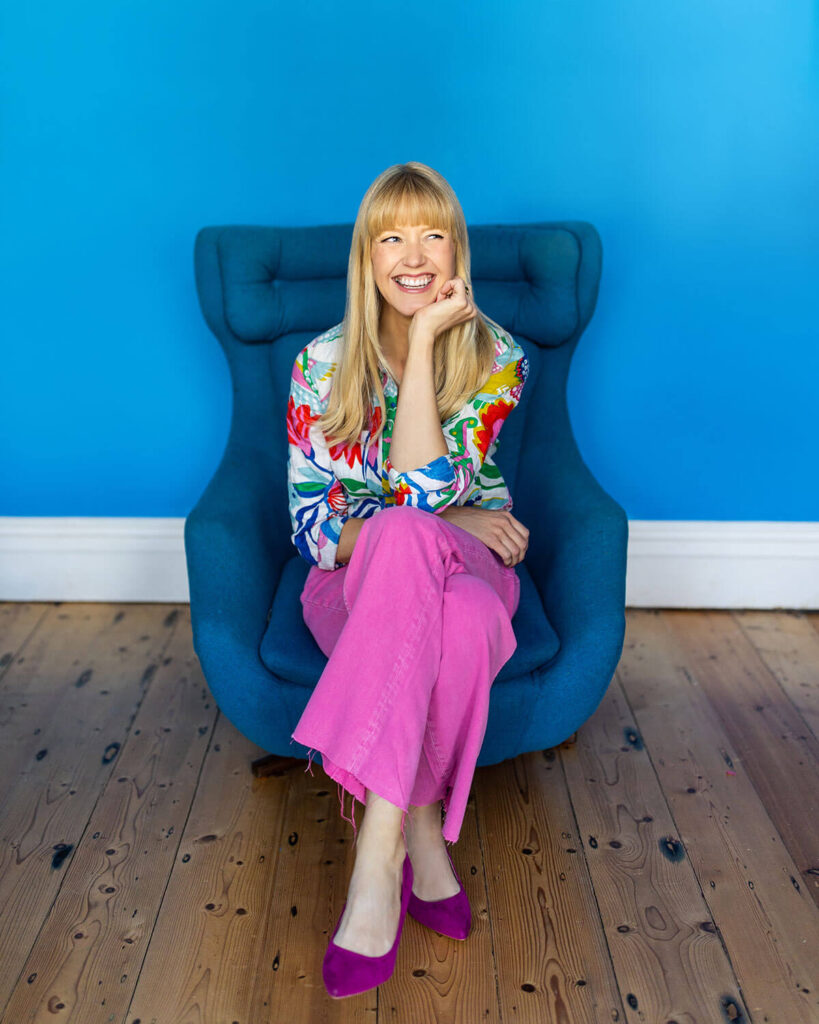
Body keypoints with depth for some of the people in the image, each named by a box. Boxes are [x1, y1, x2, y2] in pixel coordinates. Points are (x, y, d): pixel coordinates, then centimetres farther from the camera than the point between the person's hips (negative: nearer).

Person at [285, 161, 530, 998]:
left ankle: (380, 851, -27)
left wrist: (423, 341, -18)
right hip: (353, 582, 0)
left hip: (466, 569, 0)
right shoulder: (323, 362, 1)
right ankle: (422, 837, -29)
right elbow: (309, 524, -3)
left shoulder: (494, 358, -2)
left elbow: (423, 486, -17)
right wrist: (445, 521, -17)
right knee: (407, 535, -38)